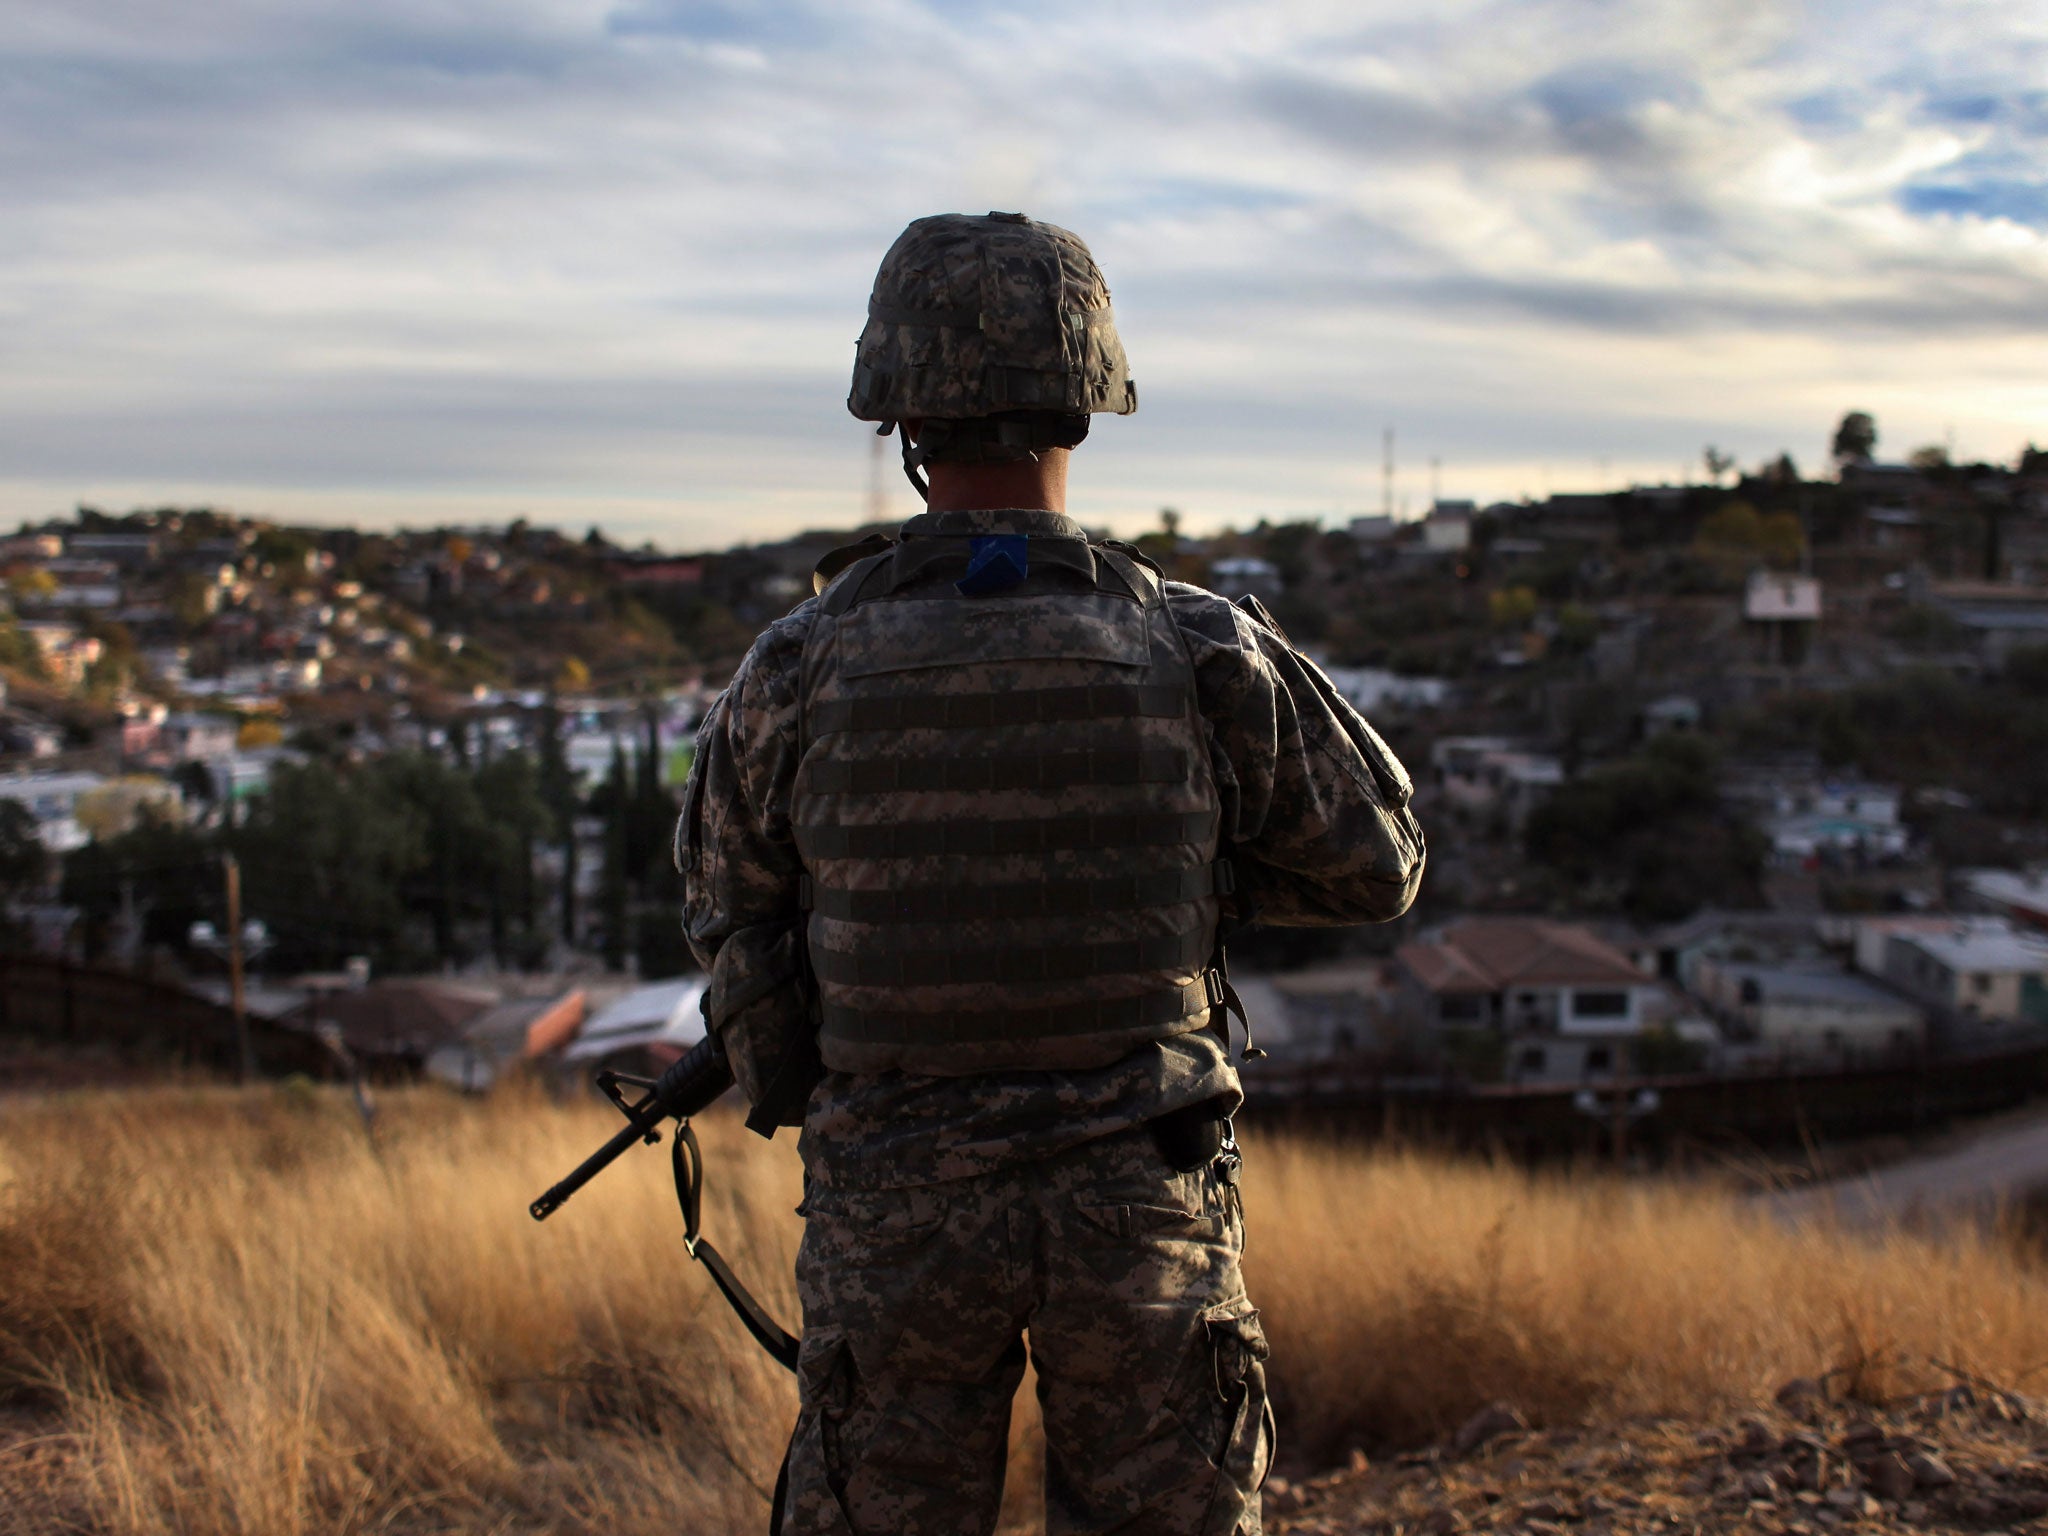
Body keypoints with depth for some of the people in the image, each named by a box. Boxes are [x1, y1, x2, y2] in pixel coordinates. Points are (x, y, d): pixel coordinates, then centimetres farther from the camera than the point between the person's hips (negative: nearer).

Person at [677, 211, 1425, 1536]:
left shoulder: (800, 675, -11)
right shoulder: (1203, 654, -11)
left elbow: (733, 902, 7)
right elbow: (1377, 866, 3)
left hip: (895, 1218, 0)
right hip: (1146, 1212, 0)